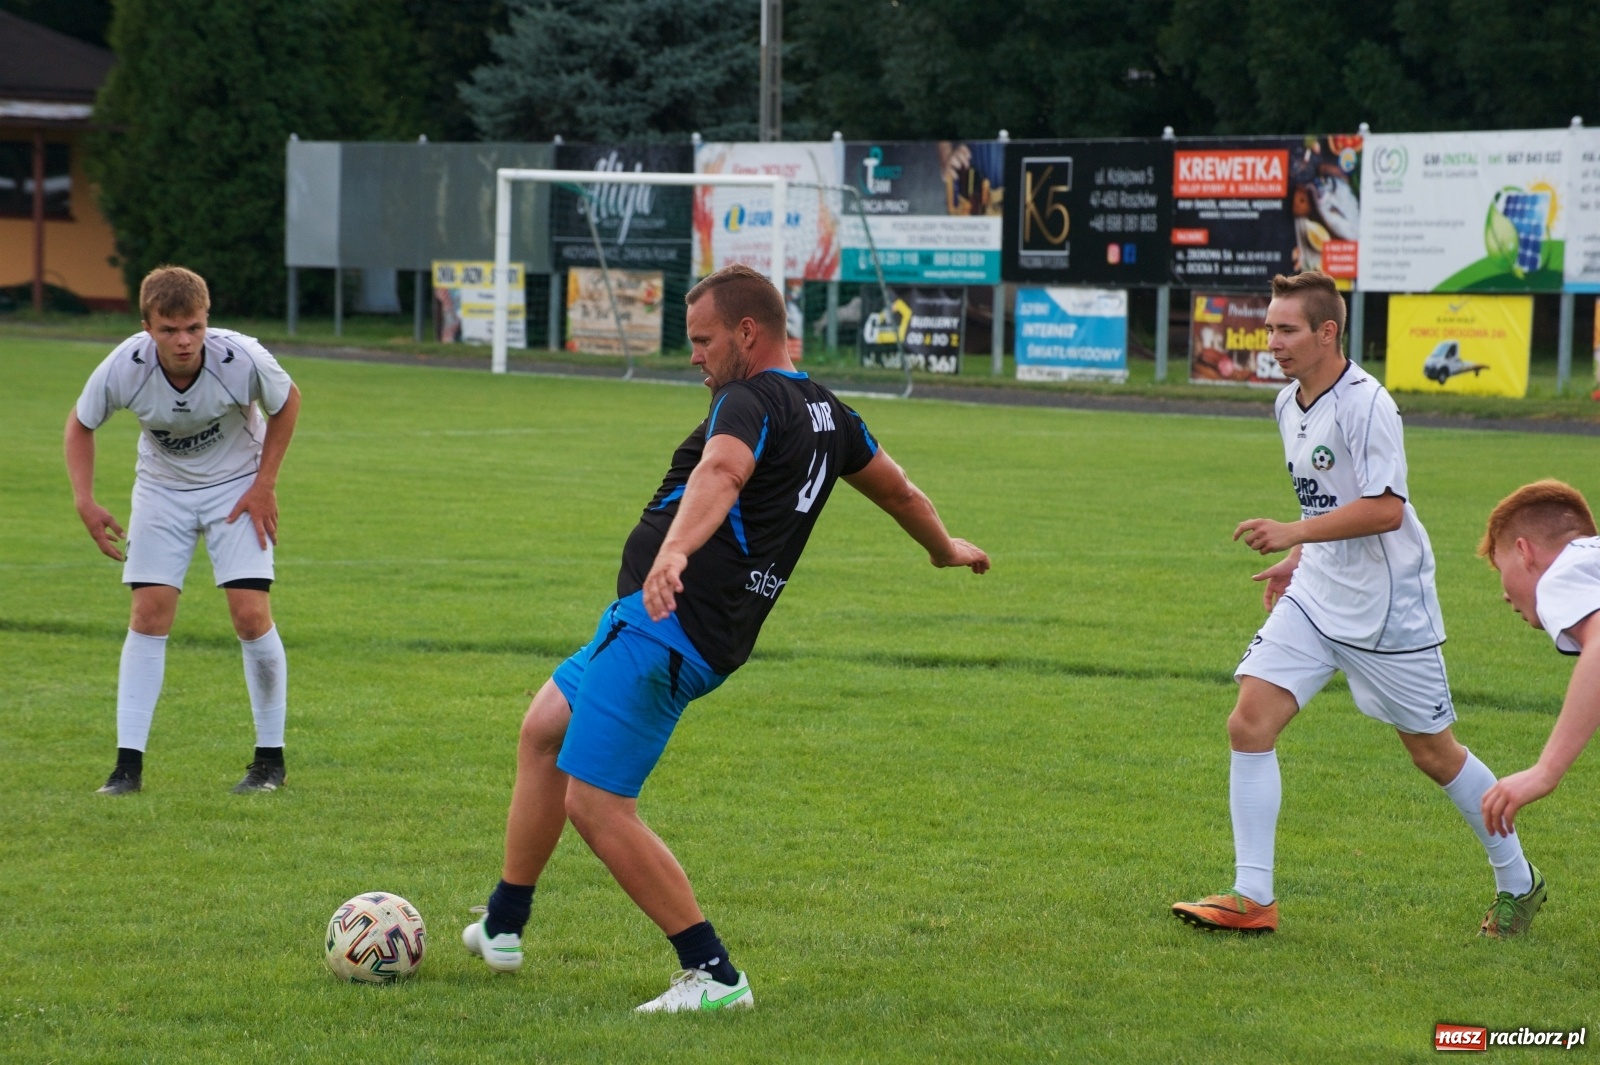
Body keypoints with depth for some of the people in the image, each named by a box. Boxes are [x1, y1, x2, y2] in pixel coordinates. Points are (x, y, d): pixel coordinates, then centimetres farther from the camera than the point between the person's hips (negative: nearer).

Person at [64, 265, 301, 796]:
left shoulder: (242, 359, -29)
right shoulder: (123, 368, -26)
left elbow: (287, 401, -7)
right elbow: (80, 424, -6)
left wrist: (265, 484, -9)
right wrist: (84, 501, -16)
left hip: (236, 486, -1)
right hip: (161, 489, 1)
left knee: (251, 614, -12)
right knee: (149, 613, -8)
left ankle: (271, 759, 3)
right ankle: (129, 764, -4)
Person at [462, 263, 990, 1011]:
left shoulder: (750, 402, -13)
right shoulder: (827, 412, 15)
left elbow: (721, 474, -35)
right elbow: (898, 491, 30)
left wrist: (675, 552, -53)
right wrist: (946, 550, 49)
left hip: (667, 622, -11)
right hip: (715, 633, 11)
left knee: (596, 804, -11)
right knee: (543, 729, 26)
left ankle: (713, 975, -9)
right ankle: (501, 929, 35)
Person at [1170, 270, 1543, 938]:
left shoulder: (1365, 404, -18)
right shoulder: (1290, 404, 8)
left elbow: (1384, 508, -25)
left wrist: (1295, 534, -26)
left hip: (1386, 607, -7)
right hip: (1315, 596, 7)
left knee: (1432, 752, 5)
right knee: (1249, 724, -9)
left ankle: (1518, 882, 26)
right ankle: (1251, 899, -8)